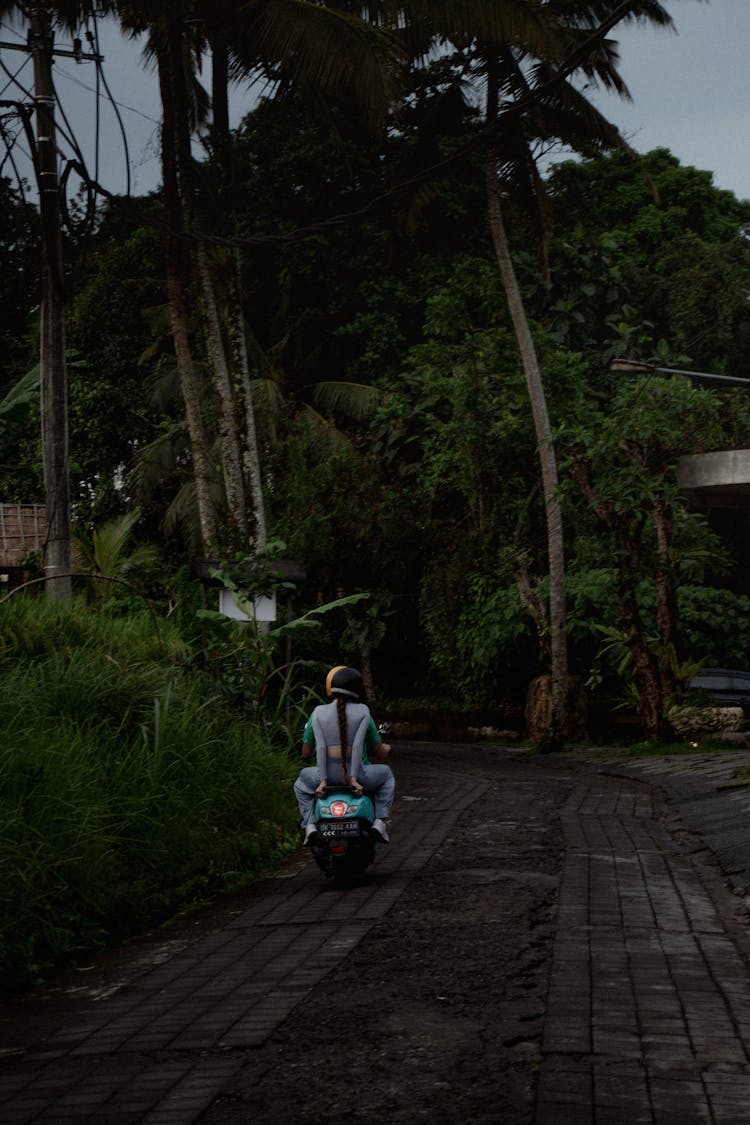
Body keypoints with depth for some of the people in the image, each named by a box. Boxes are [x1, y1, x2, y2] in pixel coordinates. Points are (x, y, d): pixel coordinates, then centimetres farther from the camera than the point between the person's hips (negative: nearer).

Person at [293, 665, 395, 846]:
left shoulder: (318, 712, 1)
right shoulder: (362, 712, -2)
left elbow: (306, 753, 5)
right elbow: (380, 752, 2)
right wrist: (385, 749, 26)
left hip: (327, 776, 1)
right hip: (358, 775, -1)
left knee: (301, 783, 35)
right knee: (386, 775, 31)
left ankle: (309, 824, 13)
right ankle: (379, 821, 12)